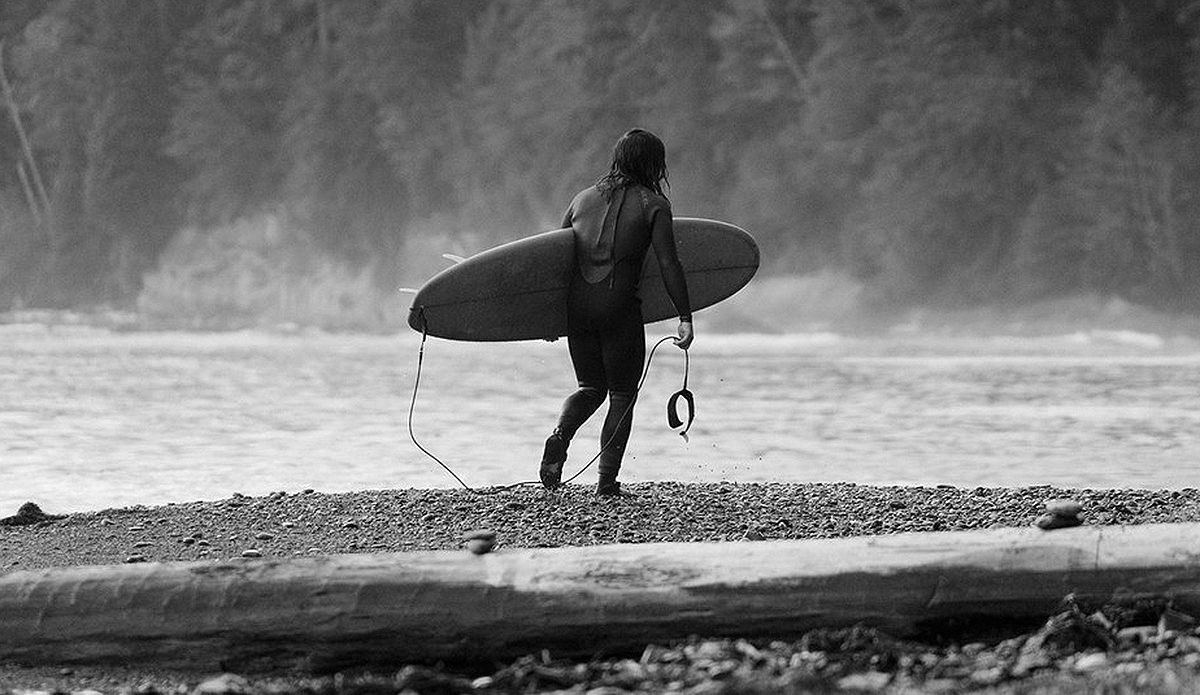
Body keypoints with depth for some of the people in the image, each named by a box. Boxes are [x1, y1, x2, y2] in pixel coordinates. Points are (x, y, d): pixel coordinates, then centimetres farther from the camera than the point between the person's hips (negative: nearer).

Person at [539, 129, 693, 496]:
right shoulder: (653, 205, 0)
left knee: (591, 387, 20)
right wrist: (685, 317, -6)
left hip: (577, 307, 5)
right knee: (622, 394, 8)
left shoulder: (584, 198, 15)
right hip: (620, 308, -4)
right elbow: (669, 265, -7)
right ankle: (607, 480, 1)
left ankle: (559, 436, -9)